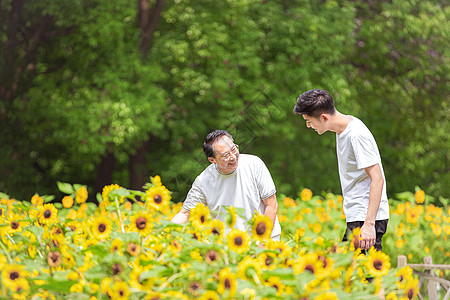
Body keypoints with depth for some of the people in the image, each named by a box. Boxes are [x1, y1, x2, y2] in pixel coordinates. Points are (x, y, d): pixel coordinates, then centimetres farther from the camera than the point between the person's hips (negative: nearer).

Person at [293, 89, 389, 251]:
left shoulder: (357, 136, -18)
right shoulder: (343, 129, 12)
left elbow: (377, 179, -22)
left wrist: (369, 224, -26)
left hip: (367, 218, -9)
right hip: (356, 217, 9)